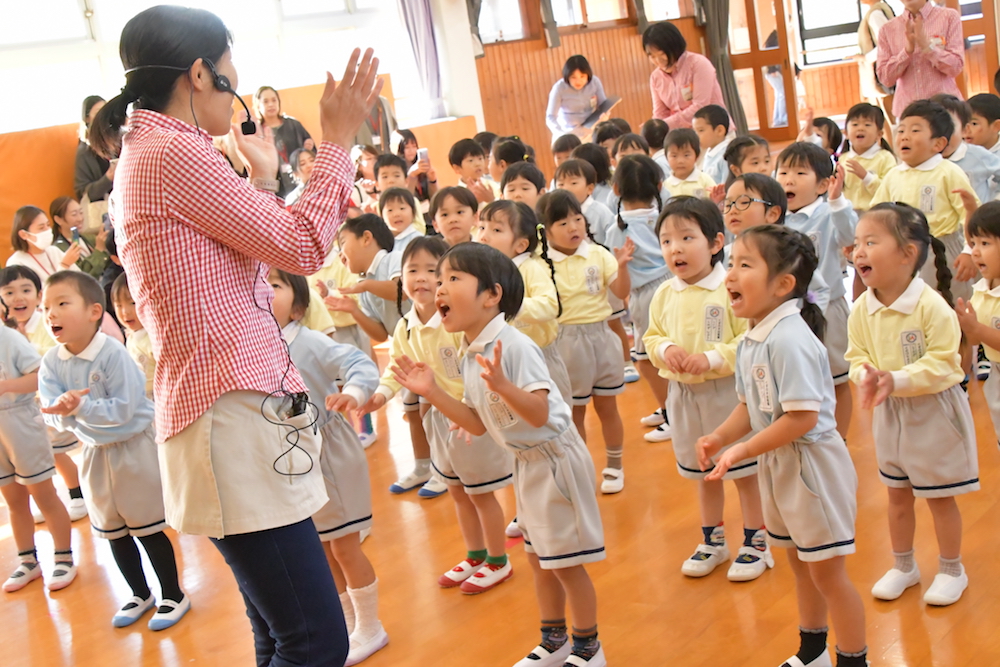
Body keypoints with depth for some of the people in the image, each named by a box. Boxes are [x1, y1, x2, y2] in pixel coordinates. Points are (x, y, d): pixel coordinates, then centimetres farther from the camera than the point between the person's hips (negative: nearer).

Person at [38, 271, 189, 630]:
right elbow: (52, 415, -11)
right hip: (96, 452, 6)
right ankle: (140, 593, 35)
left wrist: (80, 406, -34)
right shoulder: (51, 363, -7)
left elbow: (123, 409, -26)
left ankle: (173, 596, 18)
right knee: (114, 532, 17)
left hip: (135, 448, -6)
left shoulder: (113, 353, -23)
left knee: (148, 528, 2)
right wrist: (64, 409, -32)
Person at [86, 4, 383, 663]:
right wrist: (338, 140, 2)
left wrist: (262, 179, 29)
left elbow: (249, 269, 21)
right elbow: (303, 247, -7)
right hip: (232, 416, -11)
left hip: (234, 409, 11)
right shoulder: (176, 152, -10)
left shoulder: (145, 154, 21)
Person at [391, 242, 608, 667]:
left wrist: (501, 385, -47)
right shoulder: (471, 357, 3)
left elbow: (539, 414, -31)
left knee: (564, 561, 2)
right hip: (526, 462, 9)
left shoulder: (513, 346, -25)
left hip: (554, 456, -9)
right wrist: (431, 392, 0)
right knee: (538, 556, 20)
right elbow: (478, 424, 7)